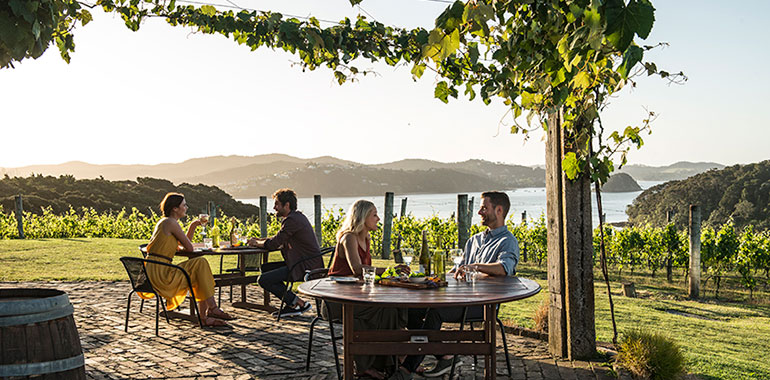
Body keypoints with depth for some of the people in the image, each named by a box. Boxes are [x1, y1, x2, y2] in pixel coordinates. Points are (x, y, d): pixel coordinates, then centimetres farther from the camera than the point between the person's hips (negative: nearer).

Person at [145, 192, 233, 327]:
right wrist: (179, 247, 13)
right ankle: (212, 308, -7)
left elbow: (184, 245, 25)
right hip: (159, 274, -10)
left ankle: (204, 317, 5)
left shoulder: (164, 222, 20)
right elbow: (189, 248, -8)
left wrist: (193, 225, 16)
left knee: (199, 274, 12)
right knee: (200, 263, -11)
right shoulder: (171, 222, -11)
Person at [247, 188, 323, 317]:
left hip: (306, 268, -11)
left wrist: (256, 243, 3)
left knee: (263, 280, -11)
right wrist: (258, 240, 12)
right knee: (265, 268, 17)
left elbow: (273, 244, -16)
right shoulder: (298, 216, 15)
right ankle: (292, 304, 12)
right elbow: (278, 239, 23)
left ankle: (299, 303, -4)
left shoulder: (292, 220, -17)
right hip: (305, 264, 11)